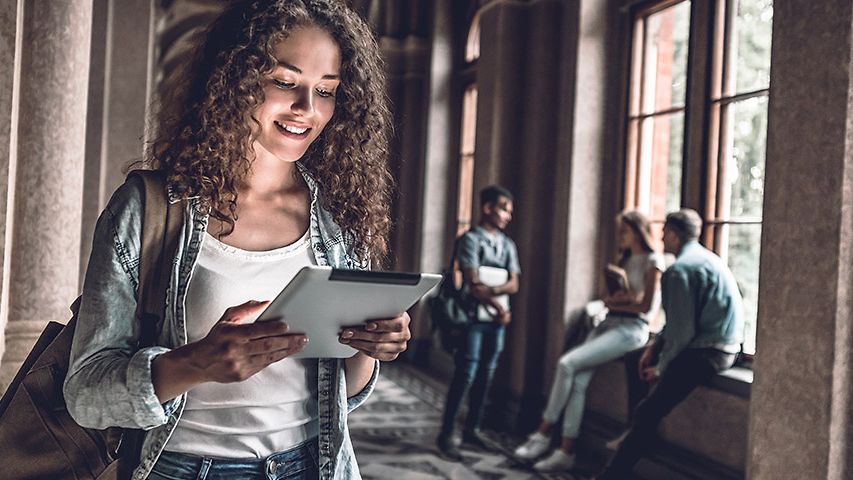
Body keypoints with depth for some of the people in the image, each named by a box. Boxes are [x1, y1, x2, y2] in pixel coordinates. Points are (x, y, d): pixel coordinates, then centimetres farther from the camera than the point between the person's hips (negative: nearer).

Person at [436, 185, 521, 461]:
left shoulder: (508, 244, 15)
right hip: (475, 317, -6)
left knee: (486, 375, 8)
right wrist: (499, 308, -10)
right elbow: (474, 284, -11)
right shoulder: (471, 239, -5)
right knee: (466, 374, -9)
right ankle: (447, 434, -4)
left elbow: (513, 284, 7)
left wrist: (491, 290, -12)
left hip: (498, 319, 6)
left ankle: (472, 428, 17)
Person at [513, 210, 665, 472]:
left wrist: (615, 303, 1)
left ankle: (543, 434, -11)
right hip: (609, 323, 8)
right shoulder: (625, 260, 22)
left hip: (631, 329, -8)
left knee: (567, 363, -20)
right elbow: (609, 298, 15)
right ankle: (566, 452, -14)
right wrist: (616, 298, -7)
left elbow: (647, 305, -9)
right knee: (579, 380, -12)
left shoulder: (653, 261, -3)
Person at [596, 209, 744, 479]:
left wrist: (662, 368, -5)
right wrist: (655, 345, 11)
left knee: (648, 413, -13)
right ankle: (635, 431, 22)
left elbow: (682, 329, -17)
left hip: (707, 353, -11)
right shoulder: (703, 258, 17)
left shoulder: (680, 269, -15)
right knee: (640, 357, 23)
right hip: (724, 347, 11)